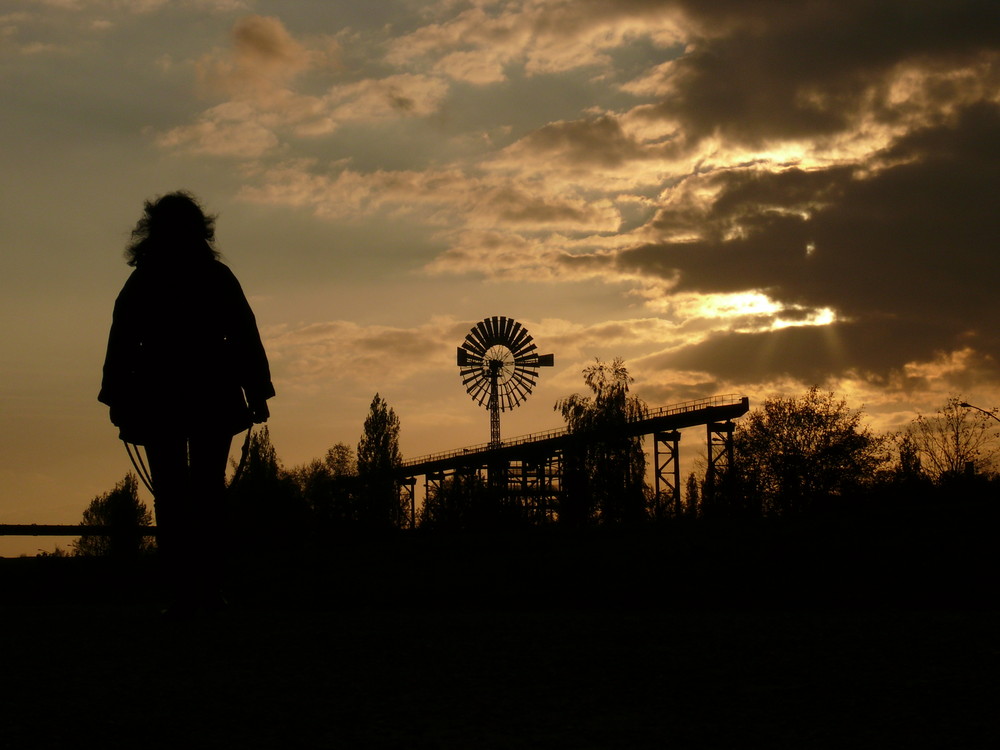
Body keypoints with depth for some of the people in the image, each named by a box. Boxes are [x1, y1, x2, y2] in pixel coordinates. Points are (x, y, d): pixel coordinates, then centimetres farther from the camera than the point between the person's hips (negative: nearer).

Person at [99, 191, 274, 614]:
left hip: (157, 399, 0)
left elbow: (121, 345, 1)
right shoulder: (218, 277, 4)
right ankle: (210, 586, -2)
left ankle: (183, 592, -6)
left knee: (170, 493, 1)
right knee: (209, 488, 8)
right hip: (213, 397, 1)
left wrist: (119, 402, 4)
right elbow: (246, 339, 1)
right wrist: (257, 393, 4)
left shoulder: (141, 282, 3)